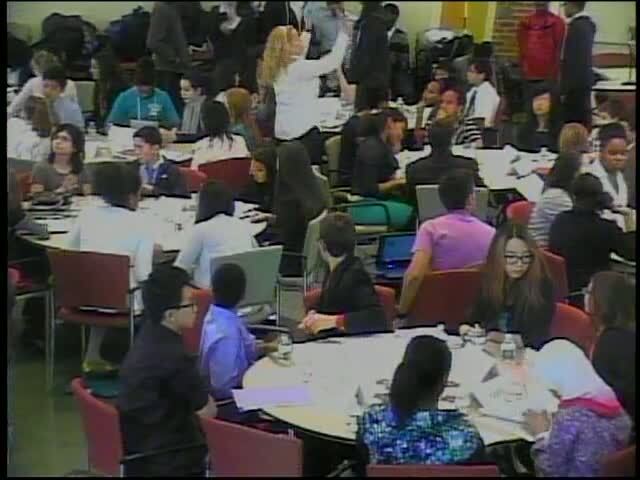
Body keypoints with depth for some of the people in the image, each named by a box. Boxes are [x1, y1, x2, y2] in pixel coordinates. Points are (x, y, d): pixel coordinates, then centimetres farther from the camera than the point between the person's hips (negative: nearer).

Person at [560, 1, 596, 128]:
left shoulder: (576, 26, -17)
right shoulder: (587, 24, 13)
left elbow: (571, 59, -20)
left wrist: (564, 88, -18)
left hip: (576, 82, -10)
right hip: (584, 79, 10)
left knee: (573, 121, -8)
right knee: (582, 118, 11)